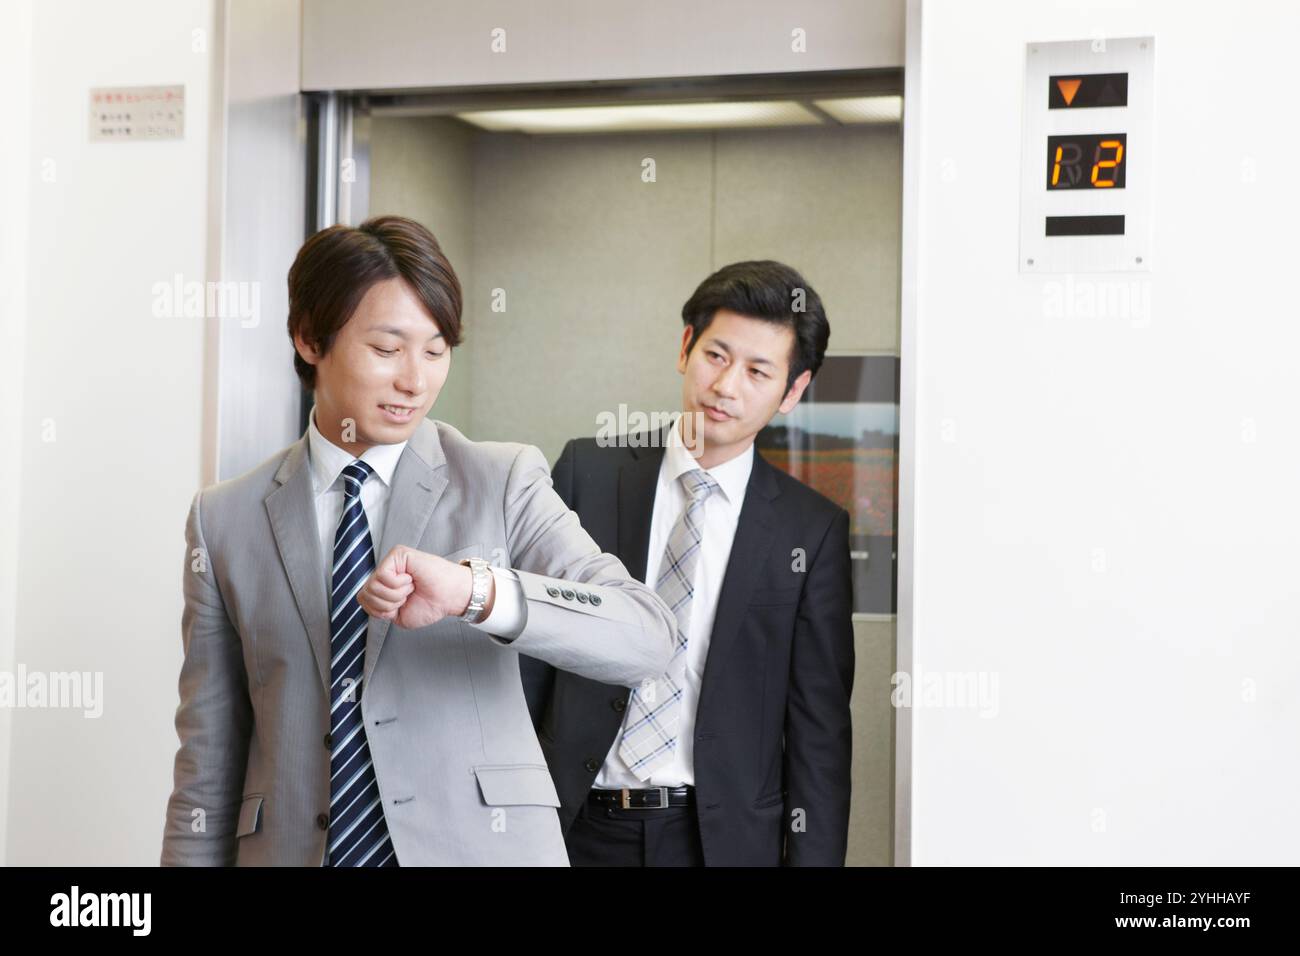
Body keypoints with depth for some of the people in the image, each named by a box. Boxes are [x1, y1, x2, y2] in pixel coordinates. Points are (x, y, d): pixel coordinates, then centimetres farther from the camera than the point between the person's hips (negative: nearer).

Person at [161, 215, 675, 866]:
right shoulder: (226, 520, 3)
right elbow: (209, 755, 4)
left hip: (480, 844, -1)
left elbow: (647, 636, -17)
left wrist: (476, 591, -31)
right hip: (293, 847, 1)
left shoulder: (505, 483, -3)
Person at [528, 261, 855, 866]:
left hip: (724, 837, -1)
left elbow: (819, 724, 0)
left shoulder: (812, 531, -1)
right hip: (582, 828, 1)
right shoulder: (587, 471, 2)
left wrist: (812, 857, -6)